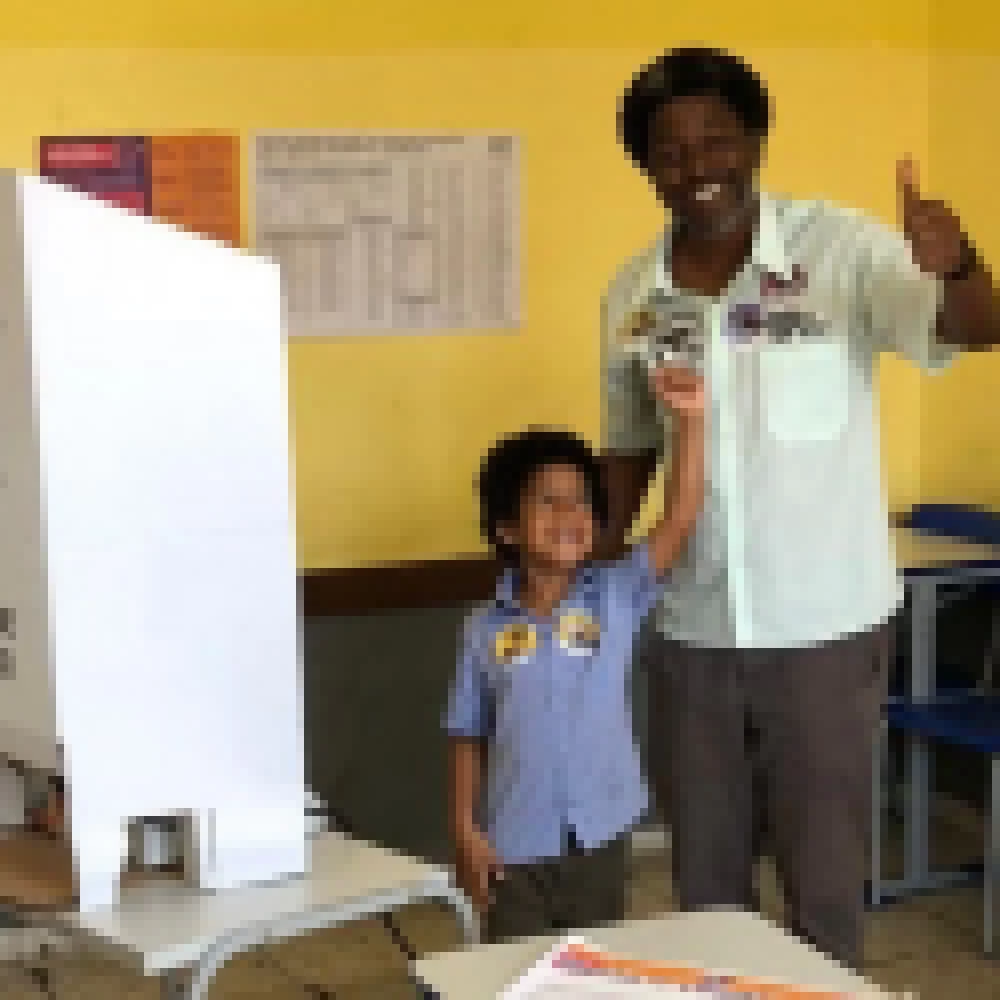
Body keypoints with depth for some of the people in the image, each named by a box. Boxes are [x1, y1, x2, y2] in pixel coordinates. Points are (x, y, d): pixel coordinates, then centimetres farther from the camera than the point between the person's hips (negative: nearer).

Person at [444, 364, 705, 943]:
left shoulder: (617, 596, -4)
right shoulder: (489, 629, -4)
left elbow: (681, 518, -15)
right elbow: (469, 737, 3)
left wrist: (691, 421, -24)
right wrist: (465, 829, -3)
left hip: (599, 835, 1)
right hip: (515, 846, -1)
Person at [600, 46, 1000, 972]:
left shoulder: (840, 248, -11)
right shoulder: (631, 296, 1)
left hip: (824, 625, -3)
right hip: (691, 634, 4)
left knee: (825, 880, 8)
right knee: (704, 880, 16)